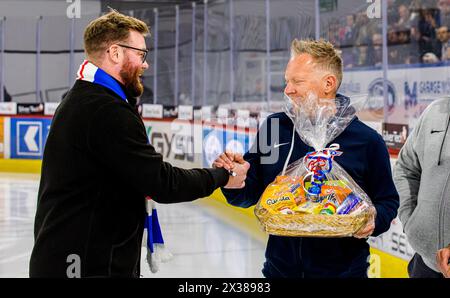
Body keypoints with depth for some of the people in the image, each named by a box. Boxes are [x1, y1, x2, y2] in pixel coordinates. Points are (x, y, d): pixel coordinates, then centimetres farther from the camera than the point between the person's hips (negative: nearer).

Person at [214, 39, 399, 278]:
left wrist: (373, 222, -20)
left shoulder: (366, 140, -8)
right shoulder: (273, 128, 1)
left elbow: (388, 202, 1)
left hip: (343, 270, -2)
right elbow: (247, 195, 6)